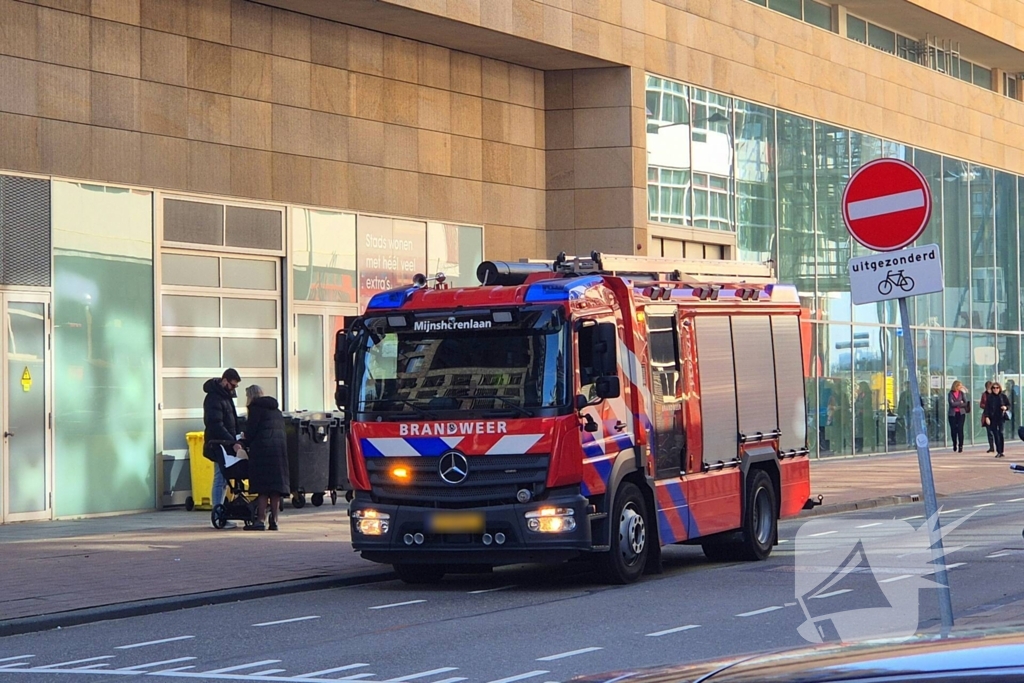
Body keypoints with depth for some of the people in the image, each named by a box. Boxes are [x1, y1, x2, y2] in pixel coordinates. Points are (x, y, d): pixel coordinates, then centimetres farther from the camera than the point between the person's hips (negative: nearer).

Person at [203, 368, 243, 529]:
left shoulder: (226, 395, 16)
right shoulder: (214, 398, -15)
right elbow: (216, 425, -23)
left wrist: (235, 439, 11)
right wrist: (233, 442, -27)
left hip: (227, 444, 9)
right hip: (218, 445, -9)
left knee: (223, 479, 10)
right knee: (220, 479, -9)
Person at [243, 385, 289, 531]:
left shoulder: (256, 407, 0)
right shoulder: (276, 410, 22)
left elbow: (251, 430, -6)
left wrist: (246, 443, 10)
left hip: (262, 448, -6)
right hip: (280, 447, 6)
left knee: (262, 487, -6)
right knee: (276, 486, 6)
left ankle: (261, 520, -9)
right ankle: (274, 520, 4)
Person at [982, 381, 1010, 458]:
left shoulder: (1003, 396, 1)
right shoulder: (989, 397, 0)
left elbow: (1009, 405, 10)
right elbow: (987, 408, -1)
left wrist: (1006, 407, -12)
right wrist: (987, 417, -9)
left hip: (1001, 417, 0)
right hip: (992, 418, 0)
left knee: (1000, 433, -5)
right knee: (995, 434, -1)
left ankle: (1001, 451, 1)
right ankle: (998, 452, 3)